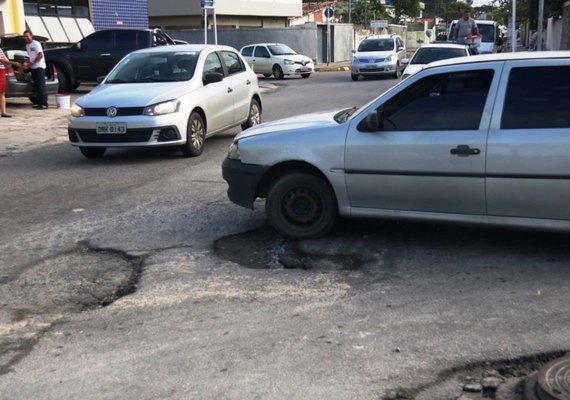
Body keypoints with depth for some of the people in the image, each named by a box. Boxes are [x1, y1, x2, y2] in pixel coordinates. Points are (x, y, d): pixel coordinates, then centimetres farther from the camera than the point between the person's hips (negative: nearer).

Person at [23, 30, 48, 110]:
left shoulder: (36, 44, -9)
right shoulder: (27, 46, 17)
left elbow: (40, 55, -15)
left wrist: (32, 63, -13)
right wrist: (28, 63, 5)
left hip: (39, 67, -9)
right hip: (33, 68, 9)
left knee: (41, 86, -11)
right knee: (36, 86, 8)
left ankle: (44, 104, -13)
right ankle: (39, 103, 12)